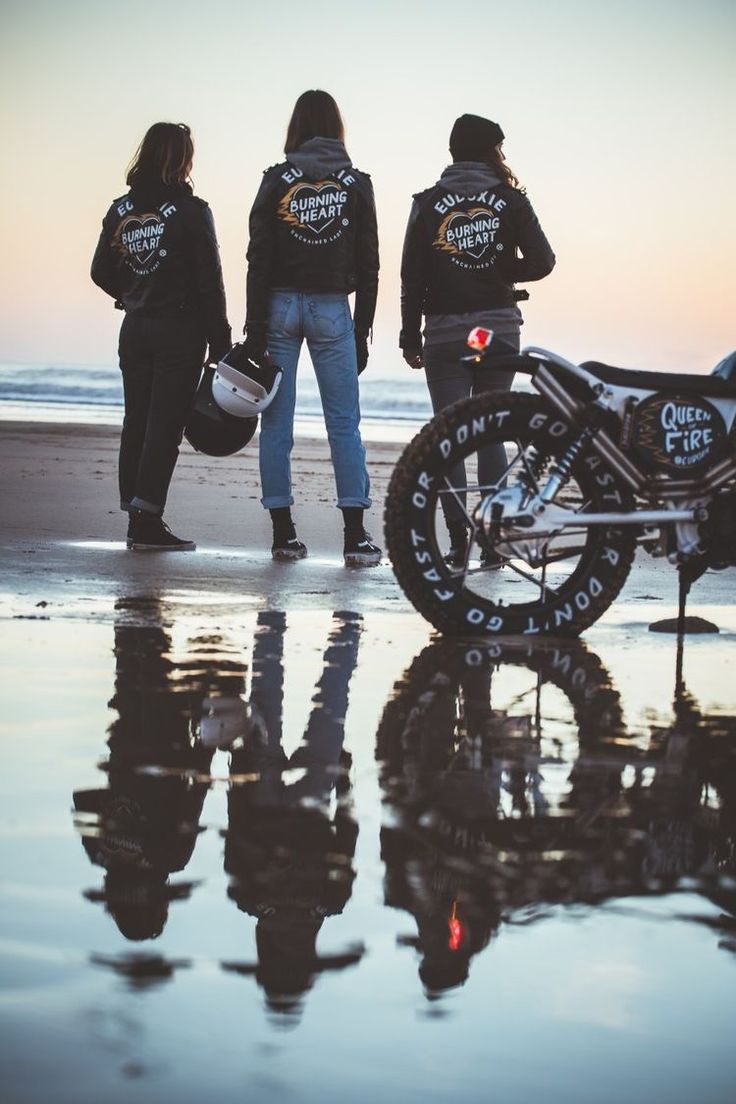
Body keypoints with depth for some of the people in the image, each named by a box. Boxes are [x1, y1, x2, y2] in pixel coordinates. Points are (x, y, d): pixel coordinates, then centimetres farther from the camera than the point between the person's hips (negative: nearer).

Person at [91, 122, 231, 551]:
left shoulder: (120, 210, 4)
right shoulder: (190, 211, -11)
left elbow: (102, 272, 8)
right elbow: (209, 281, -11)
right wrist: (220, 343, -6)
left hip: (135, 330, 5)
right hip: (180, 332, -5)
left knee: (136, 420, 12)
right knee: (165, 424, -3)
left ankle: (136, 518, 16)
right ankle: (147, 519, -6)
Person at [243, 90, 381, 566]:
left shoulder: (277, 180, 0)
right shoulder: (356, 183, 2)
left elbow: (258, 260, -4)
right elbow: (368, 266, 3)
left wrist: (255, 329, -2)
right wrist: (362, 331, 9)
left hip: (280, 306, 0)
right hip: (332, 309, 0)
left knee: (277, 422, 5)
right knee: (345, 423, 3)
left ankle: (283, 532, 6)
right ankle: (356, 536, -2)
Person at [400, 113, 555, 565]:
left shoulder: (429, 203, 0)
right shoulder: (510, 200, 0)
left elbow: (412, 277, -2)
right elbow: (542, 261, -5)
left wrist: (411, 336, 3)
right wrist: (501, 272, 12)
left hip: (445, 336, -1)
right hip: (500, 332, 1)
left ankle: (458, 538, -8)